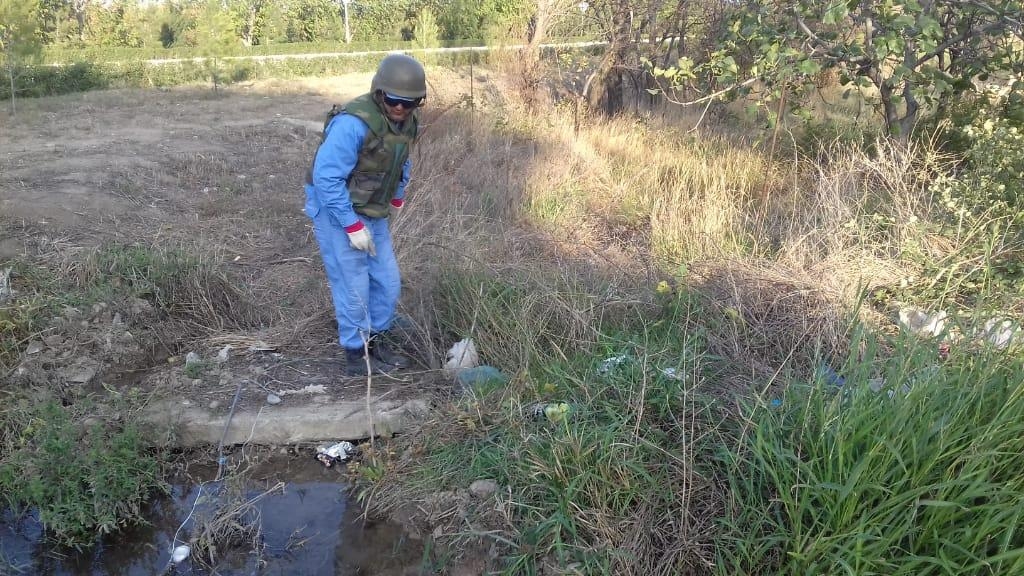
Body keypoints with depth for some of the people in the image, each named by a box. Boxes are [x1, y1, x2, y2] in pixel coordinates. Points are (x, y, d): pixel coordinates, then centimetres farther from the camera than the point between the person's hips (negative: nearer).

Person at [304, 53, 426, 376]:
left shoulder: (407, 121, -4)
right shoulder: (352, 123, -29)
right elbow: (327, 178, -28)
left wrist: (397, 197, 23)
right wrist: (353, 226, -26)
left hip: (372, 213, 8)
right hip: (336, 211, -7)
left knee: (387, 282, 10)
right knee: (353, 286, -3)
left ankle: (376, 342, 28)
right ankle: (357, 356, 13)